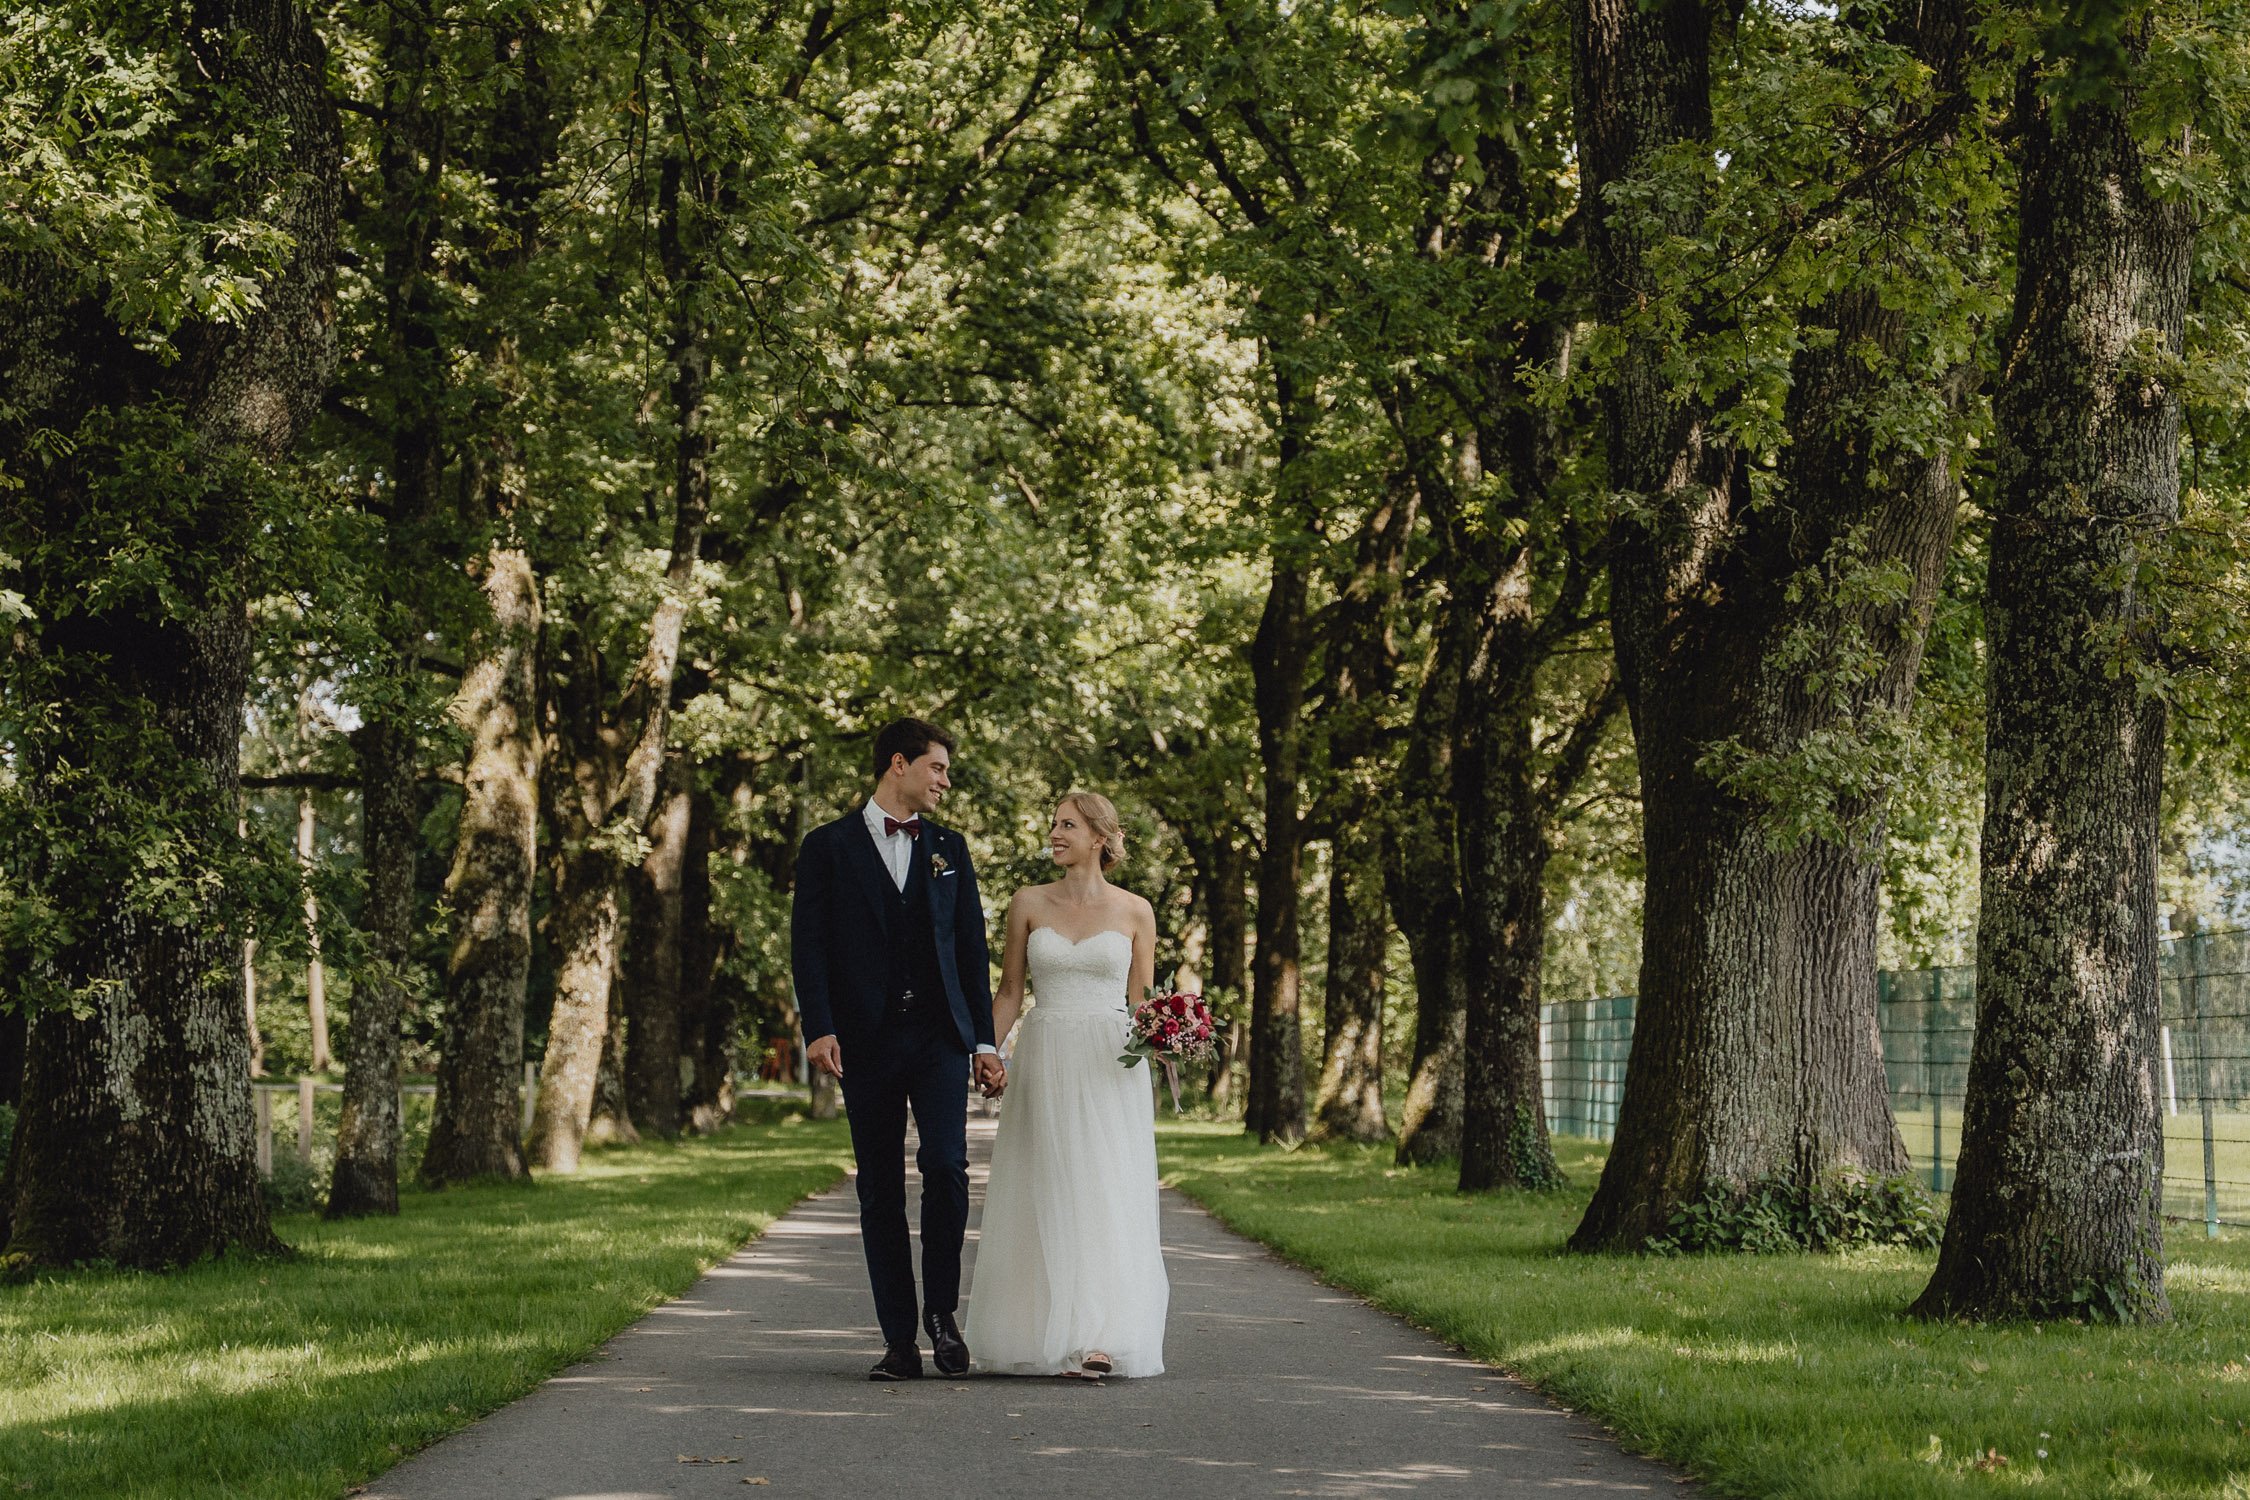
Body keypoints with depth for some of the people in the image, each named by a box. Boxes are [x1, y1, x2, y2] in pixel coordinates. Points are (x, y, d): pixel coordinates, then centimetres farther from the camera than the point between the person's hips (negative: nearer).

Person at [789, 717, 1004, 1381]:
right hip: (866, 1041, -1)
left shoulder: (949, 847, 14)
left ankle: (942, 1310, 2)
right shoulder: (829, 847, 5)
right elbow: (808, 944, -1)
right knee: (880, 1193, 1)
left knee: (946, 1165, -16)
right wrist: (819, 1028, -13)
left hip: (939, 1035, 1)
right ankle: (899, 1341, 6)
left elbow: (972, 947, 13)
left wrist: (985, 1040, 7)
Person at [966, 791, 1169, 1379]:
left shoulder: (1134, 911, 4)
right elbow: (1009, 992, 8)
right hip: (1044, 1064, 1)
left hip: (1110, 1067, -1)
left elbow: (1142, 1000, 7)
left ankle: (1099, 1339, -10)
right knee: (1045, 1201, 1)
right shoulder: (1029, 904, 6)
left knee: (1105, 1196, -7)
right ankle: (1047, 1335, 8)